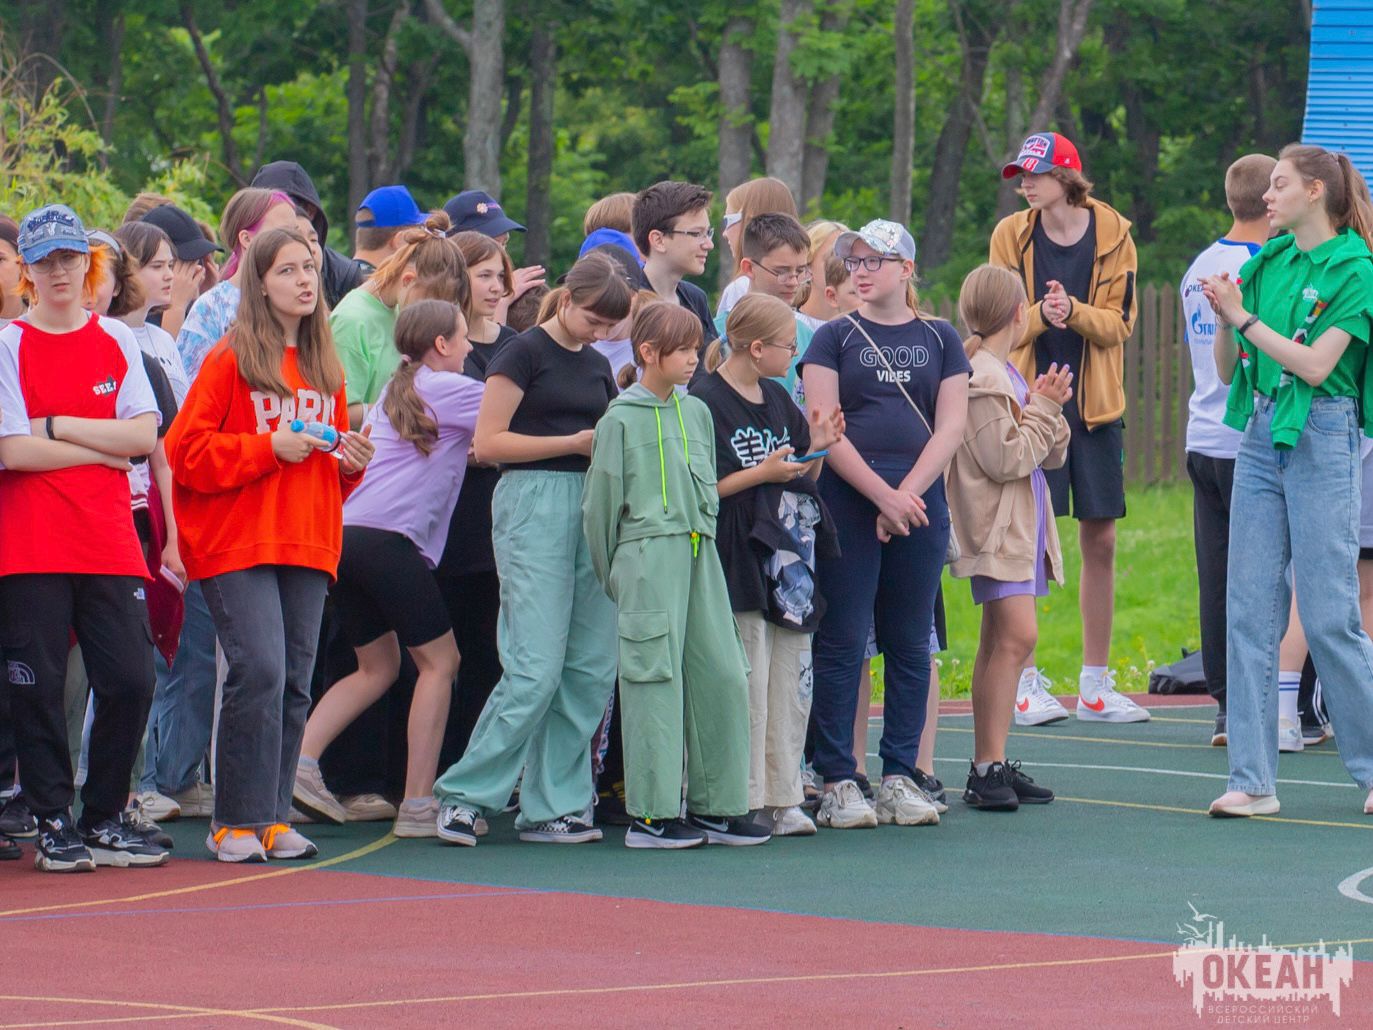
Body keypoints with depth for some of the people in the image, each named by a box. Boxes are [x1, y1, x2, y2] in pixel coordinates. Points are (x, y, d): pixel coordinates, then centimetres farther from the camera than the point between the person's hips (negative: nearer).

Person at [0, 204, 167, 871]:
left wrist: (57, 427, -8)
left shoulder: (116, 341, 10)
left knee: (130, 680, -2)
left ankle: (105, 818, 12)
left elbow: (145, 434, -1)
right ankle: (54, 824, 7)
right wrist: (104, 449, -6)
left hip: (109, 540, 3)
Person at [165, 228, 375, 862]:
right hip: (237, 541, -6)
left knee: (295, 681, 2)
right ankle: (237, 822, -9)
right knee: (258, 671, -16)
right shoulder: (231, 359, -2)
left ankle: (271, 816, 9)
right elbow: (185, 450, -7)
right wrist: (269, 448, -14)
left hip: (308, 543, 6)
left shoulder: (325, 365, 16)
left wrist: (352, 461, 4)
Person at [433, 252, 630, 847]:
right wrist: (575, 442, -12)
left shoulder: (596, 366, 18)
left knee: (592, 668, 2)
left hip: (592, 506, 8)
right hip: (533, 502, -8)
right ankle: (466, 794, -4)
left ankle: (552, 806, 7)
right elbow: (488, 442, -10)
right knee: (536, 668, -13)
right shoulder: (524, 354, -4)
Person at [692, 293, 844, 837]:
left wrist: (817, 447, 3)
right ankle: (741, 801, -2)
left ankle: (783, 797, 12)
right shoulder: (706, 402, -9)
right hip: (737, 562, -8)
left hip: (788, 558, 8)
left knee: (792, 682, 7)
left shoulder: (777, 399, 16)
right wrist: (764, 473, -16)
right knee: (745, 685, -7)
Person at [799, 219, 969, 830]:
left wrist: (908, 494, -9)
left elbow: (951, 426, 4)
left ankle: (900, 778, 12)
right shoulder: (835, 338, 5)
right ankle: (837, 783, -1)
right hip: (848, 502, -2)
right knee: (842, 641, -4)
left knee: (910, 643, 5)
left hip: (920, 502, 2)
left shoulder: (939, 339, 10)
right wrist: (881, 495, -12)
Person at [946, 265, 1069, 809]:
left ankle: (991, 766, 13)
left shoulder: (1006, 373, 15)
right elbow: (1007, 458, -20)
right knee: (1016, 635, -17)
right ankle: (989, 768, -17)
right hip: (996, 528, -10)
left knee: (1000, 642, 10)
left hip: (1023, 526, 10)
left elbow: (1050, 455, 17)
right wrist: (1043, 410, -10)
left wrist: (1051, 410, -1)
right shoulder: (978, 377, -15)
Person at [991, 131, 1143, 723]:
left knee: (1099, 541, 5)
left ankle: (1095, 686, 13)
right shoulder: (1011, 236, 1)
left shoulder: (1112, 236, 1)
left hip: (1095, 406, 2)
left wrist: (1073, 311, -20)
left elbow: (1118, 322, -1)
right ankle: (1025, 682, 1)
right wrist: (1040, 314, -20)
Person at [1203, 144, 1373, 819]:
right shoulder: (1266, 263, 12)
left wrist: (1246, 317, -13)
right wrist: (1223, 322, -4)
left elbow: (1315, 364, -15)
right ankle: (1253, 781, 3)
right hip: (1259, 435, 6)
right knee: (1249, 611, 1)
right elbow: (1227, 369, 14)